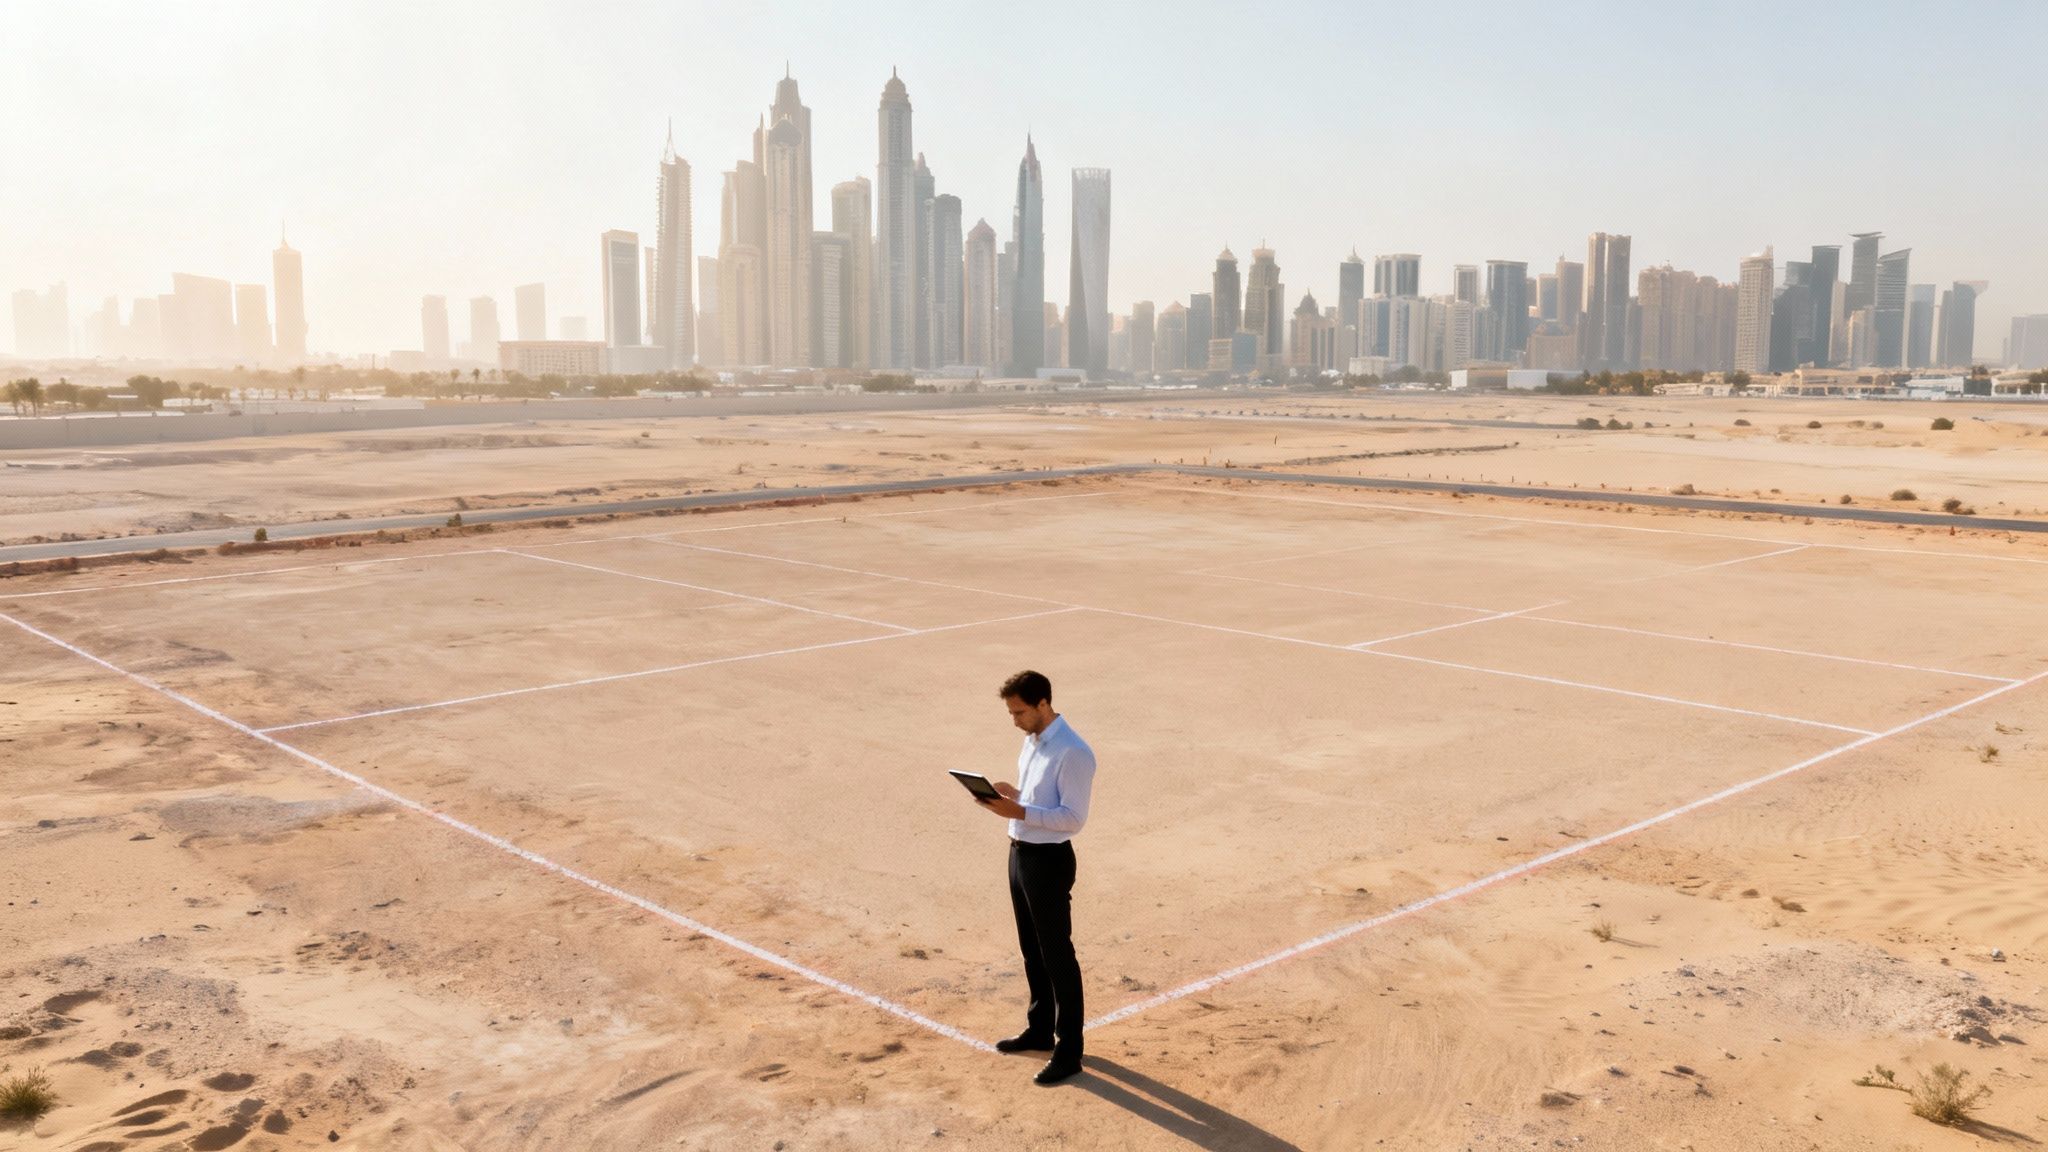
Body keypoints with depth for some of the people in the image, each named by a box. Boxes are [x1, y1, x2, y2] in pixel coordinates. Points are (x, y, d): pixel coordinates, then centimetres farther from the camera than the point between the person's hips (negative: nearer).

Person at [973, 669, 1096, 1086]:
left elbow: (1074, 817, -23)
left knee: (1057, 956, 0)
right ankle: (1040, 1030, 36)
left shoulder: (1072, 753, -22)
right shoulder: (1032, 740, 7)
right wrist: (1013, 793, -1)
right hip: (1020, 853, 9)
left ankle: (1069, 1051, 10)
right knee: (1031, 950, 20)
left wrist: (1020, 812, -29)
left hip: (1049, 861, -9)